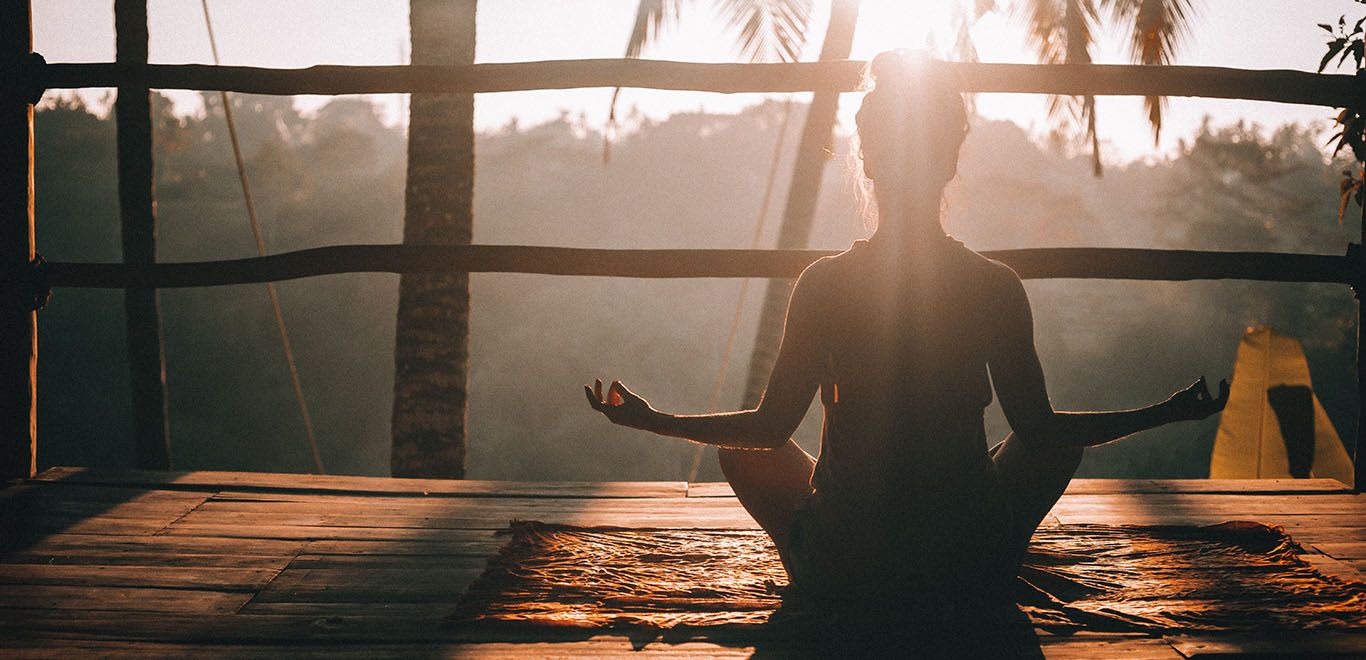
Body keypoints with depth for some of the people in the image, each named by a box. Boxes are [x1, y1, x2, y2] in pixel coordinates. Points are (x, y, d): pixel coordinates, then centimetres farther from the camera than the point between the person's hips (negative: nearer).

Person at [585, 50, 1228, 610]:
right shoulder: (996, 286, -9)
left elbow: (770, 428, -4)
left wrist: (653, 420, 12)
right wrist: (1167, 412, 12)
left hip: (840, 571, 0)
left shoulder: (823, 283, -10)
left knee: (742, 449, 26)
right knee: (1062, 441, 26)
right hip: (971, 575, 0)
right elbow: (1038, 429, -2)